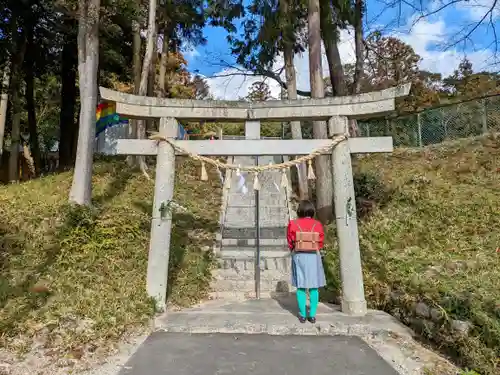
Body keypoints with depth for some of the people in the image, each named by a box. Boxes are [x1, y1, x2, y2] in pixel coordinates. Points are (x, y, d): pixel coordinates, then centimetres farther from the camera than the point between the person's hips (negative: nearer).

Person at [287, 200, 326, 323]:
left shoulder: (293, 224, -6)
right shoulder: (317, 225, -4)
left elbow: (291, 243, 1)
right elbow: (321, 243, 4)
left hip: (299, 257, 0)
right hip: (314, 257, 0)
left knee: (301, 287, 7)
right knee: (314, 287, 8)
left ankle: (303, 315, 11)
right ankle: (312, 315, 11)